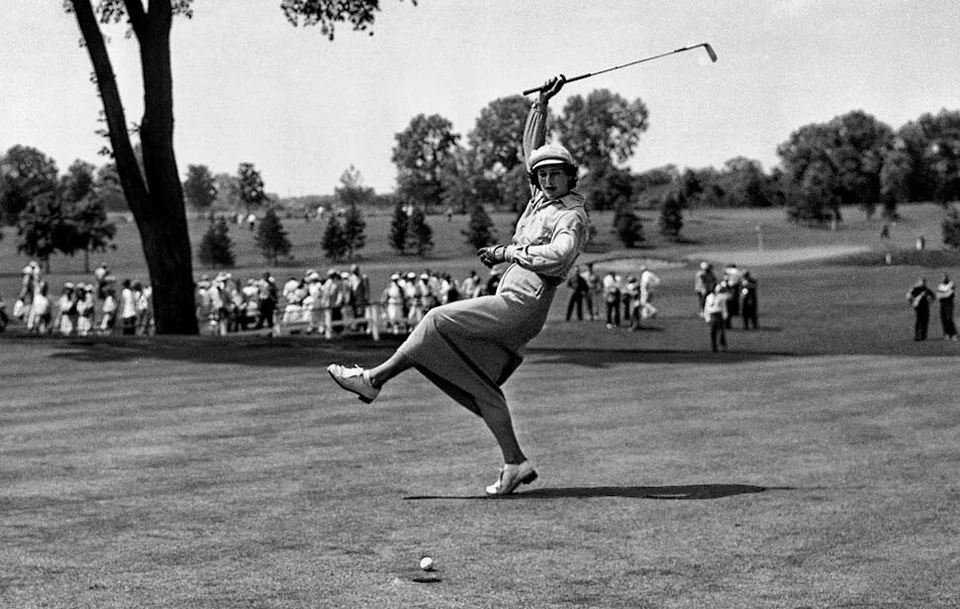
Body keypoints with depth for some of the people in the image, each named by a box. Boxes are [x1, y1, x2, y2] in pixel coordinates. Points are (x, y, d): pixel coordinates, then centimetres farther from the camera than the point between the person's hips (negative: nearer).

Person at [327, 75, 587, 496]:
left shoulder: (572, 217, -8)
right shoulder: (542, 198, 18)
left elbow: (558, 257, -28)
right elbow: (530, 147, 30)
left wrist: (508, 252, -18)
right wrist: (542, 103, 21)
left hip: (519, 306, -10)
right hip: (510, 308, 10)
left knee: (439, 320, -13)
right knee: (479, 385, 4)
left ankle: (375, 378, -6)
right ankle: (515, 463, 3)